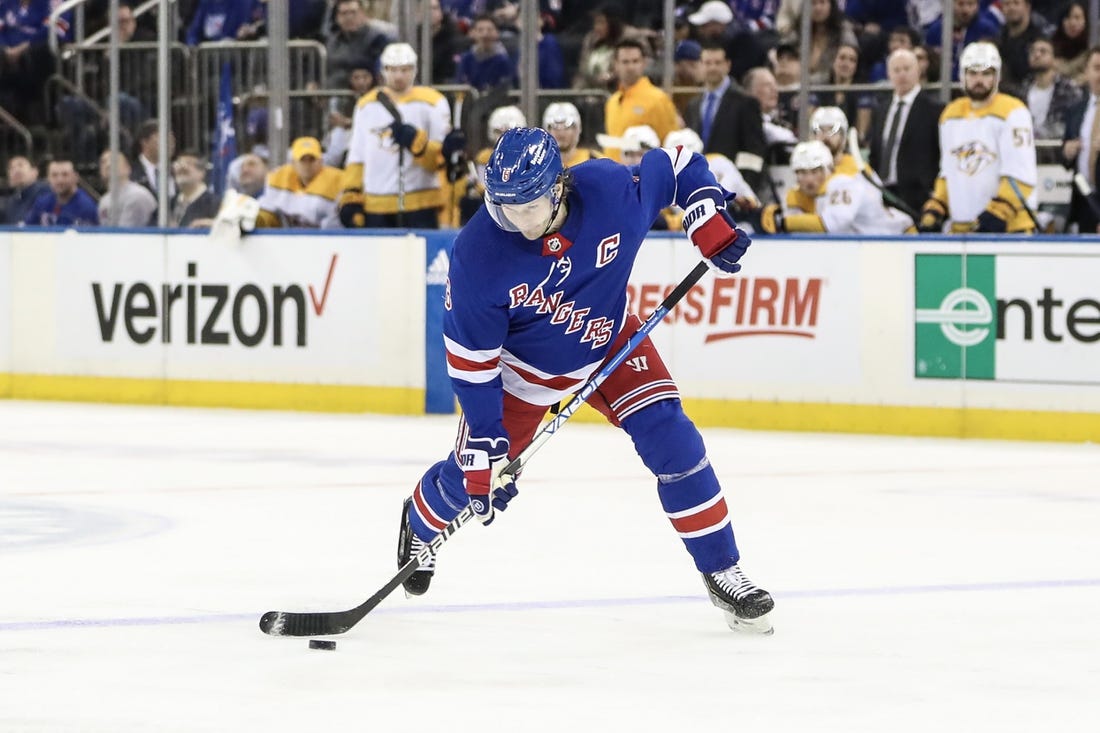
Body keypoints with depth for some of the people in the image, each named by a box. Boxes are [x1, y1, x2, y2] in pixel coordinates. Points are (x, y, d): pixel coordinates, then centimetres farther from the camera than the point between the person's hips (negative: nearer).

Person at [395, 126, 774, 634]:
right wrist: (484, 441, -23)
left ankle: (721, 574, -1)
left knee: (672, 442, -14)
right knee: (477, 478, 7)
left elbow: (678, 168, -7)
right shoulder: (477, 254, -32)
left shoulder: (614, 191, -30)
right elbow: (471, 358, -23)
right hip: (520, 365, -1)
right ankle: (420, 524, 44)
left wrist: (711, 224, -16)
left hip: (609, 343, 1)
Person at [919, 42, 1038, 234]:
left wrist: (997, 214, -23)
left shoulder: (1012, 112, -7)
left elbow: (1020, 175, -15)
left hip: (1008, 227, -7)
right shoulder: (951, 114, 15)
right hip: (961, 229, 7)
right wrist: (934, 210, 11)